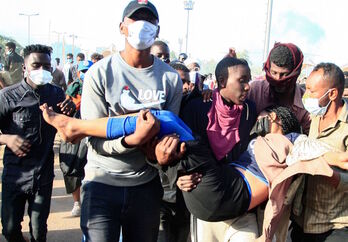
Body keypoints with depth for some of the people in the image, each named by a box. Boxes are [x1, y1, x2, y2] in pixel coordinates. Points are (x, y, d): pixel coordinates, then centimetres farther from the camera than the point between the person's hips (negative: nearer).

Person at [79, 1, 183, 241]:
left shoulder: (171, 78, -1)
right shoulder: (100, 73, -9)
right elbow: (95, 139, -12)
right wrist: (130, 140, -31)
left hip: (146, 184, 3)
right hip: (103, 182, -2)